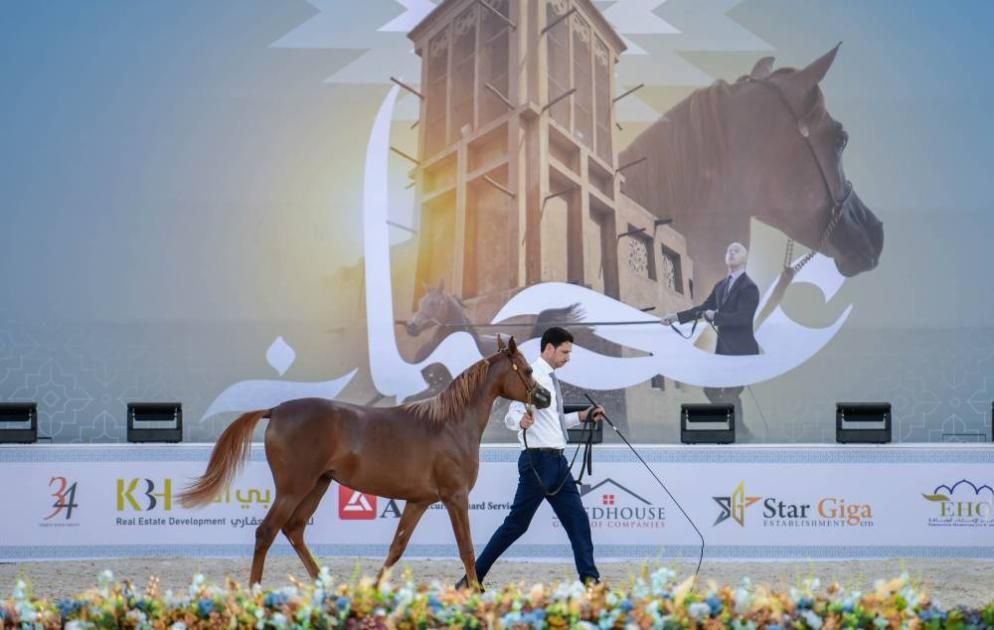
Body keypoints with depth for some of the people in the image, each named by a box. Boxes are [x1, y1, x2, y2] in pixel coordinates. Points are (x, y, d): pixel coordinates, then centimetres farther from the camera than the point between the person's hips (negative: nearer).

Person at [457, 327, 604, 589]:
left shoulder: (550, 379, 16)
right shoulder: (533, 376, -12)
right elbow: (511, 416, -22)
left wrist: (582, 416, 18)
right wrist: (521, 420, -44)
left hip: (557, 460, 9)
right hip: (538, 460, -9)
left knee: (578, 520, 7)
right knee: (517, 523, -5)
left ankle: (589, 579, 12)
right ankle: (473, 577, 3)